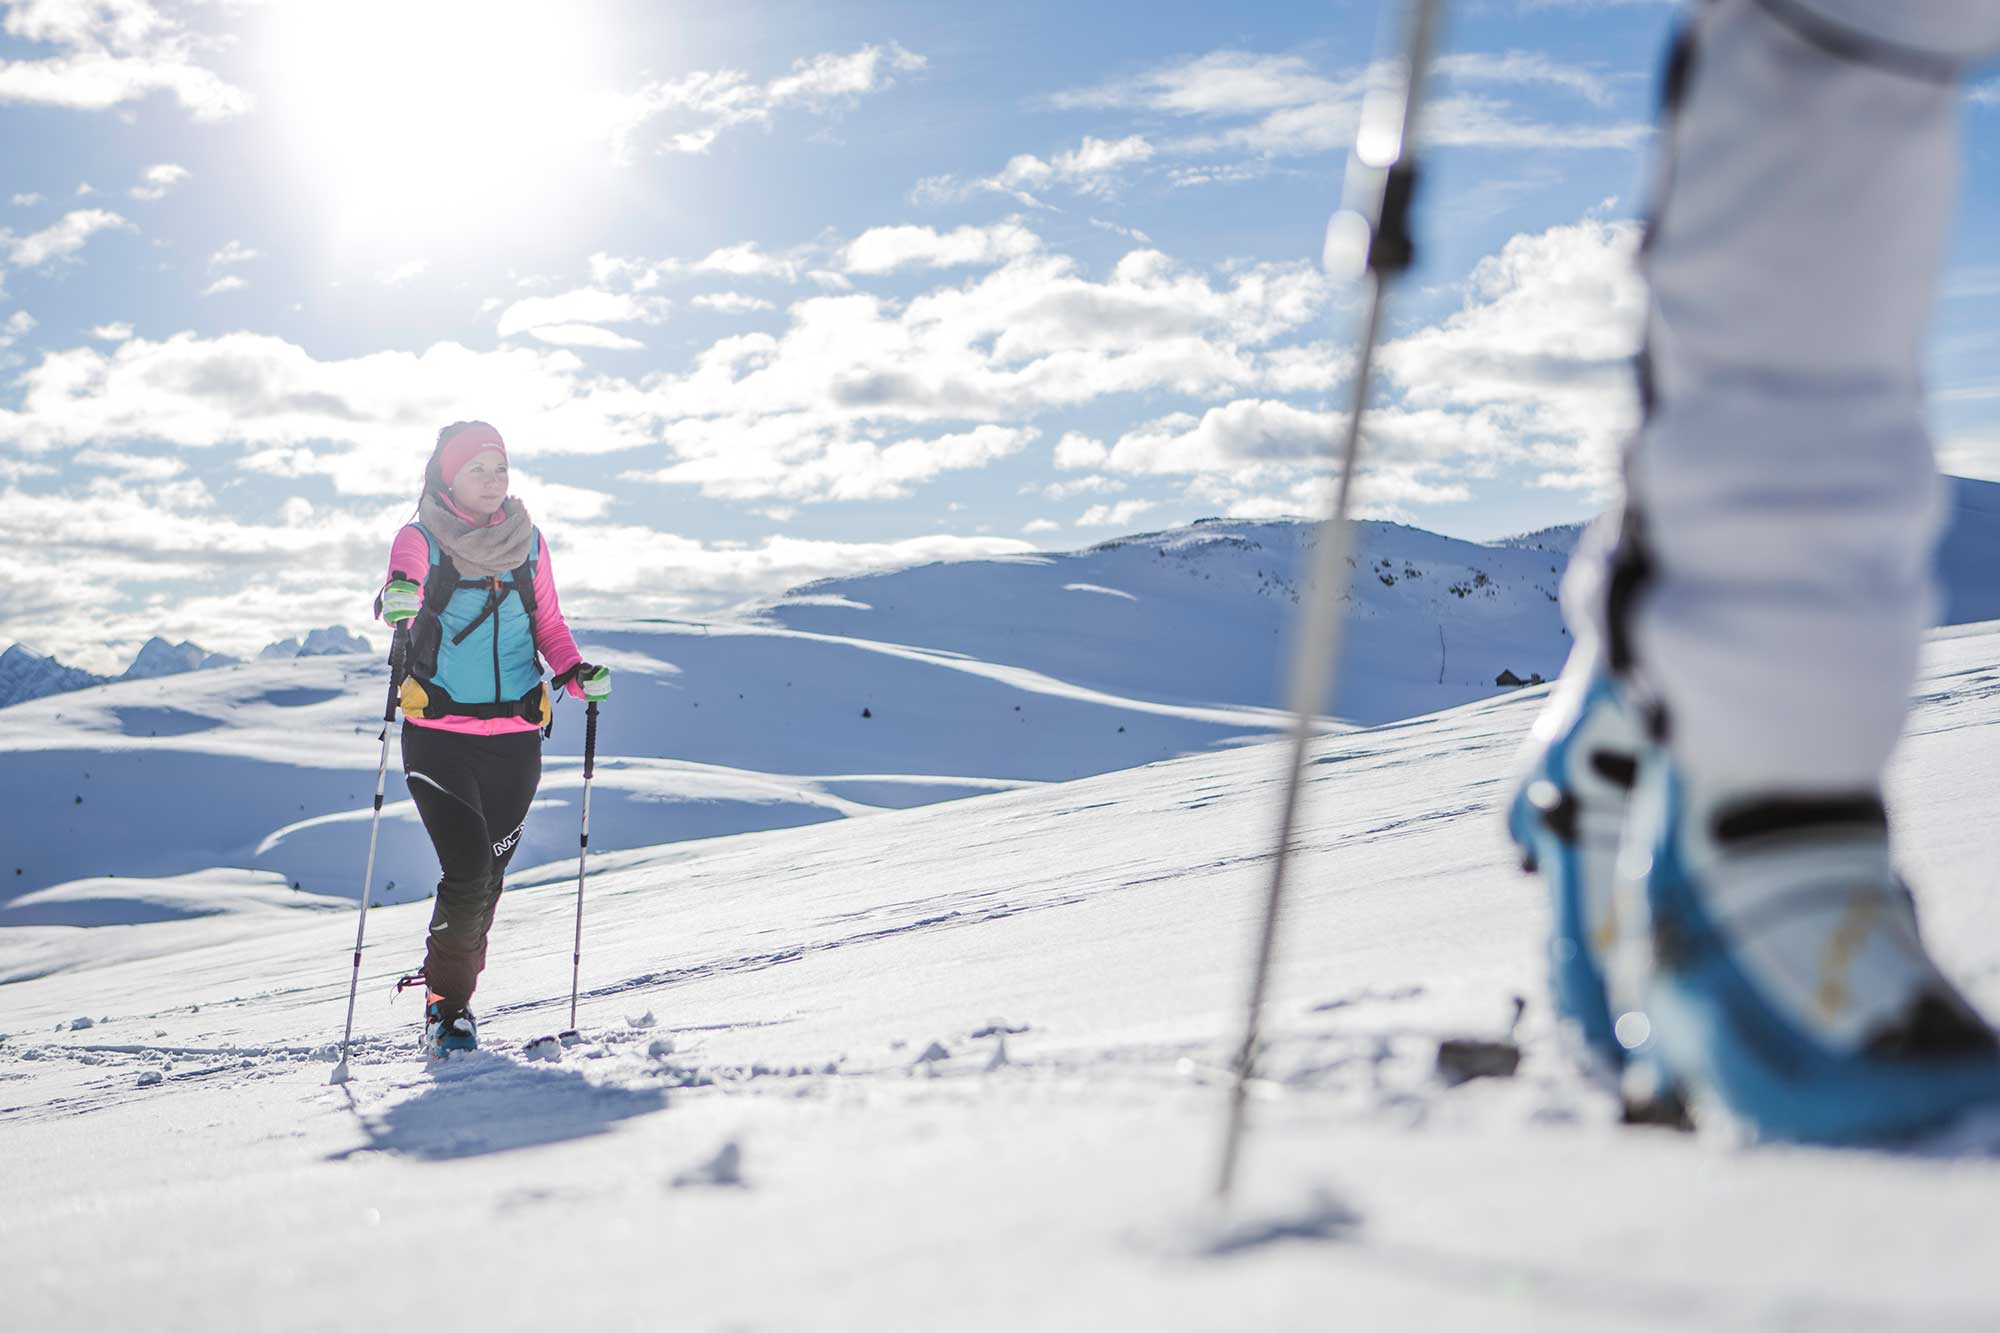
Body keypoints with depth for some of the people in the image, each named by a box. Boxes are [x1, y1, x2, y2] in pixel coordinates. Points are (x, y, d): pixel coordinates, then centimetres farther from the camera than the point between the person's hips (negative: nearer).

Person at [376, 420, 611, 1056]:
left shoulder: (527, 541, 9)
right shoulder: (419, 541, -1)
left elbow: (548, 623, 14)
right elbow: (396, 597, -20)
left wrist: (576, 673, -6)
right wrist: (397, 603, -44)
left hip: (515, 738, 3)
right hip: (438, 734, -3)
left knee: (487, 878, 7)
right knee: (467, 873, -13)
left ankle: (448, 991, 29)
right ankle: (448, 1001, 5)